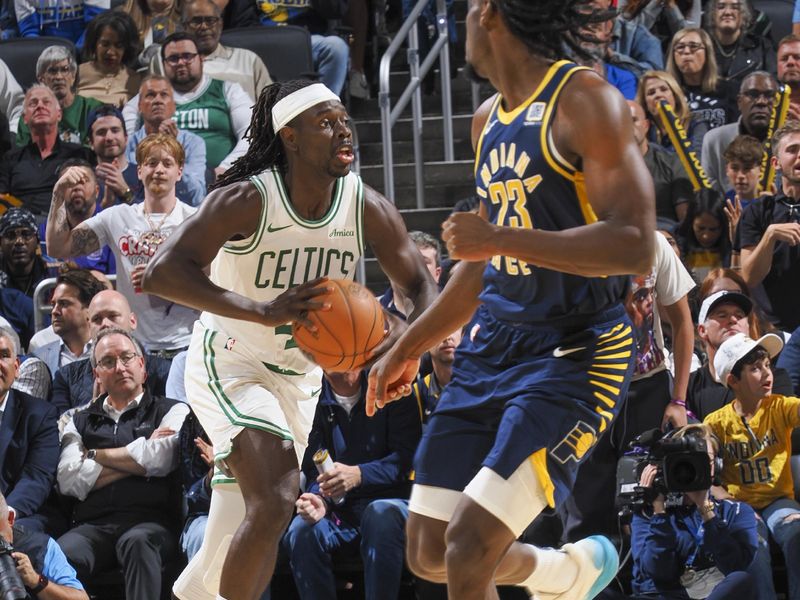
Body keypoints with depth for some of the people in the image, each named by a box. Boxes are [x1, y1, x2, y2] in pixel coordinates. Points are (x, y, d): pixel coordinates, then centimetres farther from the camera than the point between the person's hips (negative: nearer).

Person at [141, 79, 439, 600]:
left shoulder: (368, 209, -11)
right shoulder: (248, 200, -25)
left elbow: (423, 290, -2)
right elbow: (162, 273, -34)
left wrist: (402, 337, -28)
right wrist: (264, 311, -45)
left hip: (299, 374, 6)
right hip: (230, 364, -6)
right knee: (275, 502, -26)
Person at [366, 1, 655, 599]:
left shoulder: (583, 99, -14)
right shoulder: (488, 122, 12)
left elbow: (634, 246, -23)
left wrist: (498, 238, -22)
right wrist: (408, 349, 25)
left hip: (574, 354, -8)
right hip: (491, 348, 8)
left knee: (468, 549, -19)